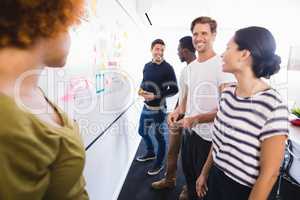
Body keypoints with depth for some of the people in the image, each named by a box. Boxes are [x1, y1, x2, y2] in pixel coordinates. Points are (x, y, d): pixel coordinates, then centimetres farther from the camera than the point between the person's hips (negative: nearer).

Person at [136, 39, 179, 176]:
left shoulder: (167, 68, -13)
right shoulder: (147, 66, 7)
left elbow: (174, 89, -13)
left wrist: (156, 96, -20)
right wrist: (141, 90, -4)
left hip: (158, 108, -7)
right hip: (146, 106, 7)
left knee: (159, 136, 6)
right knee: (142, 132, 20)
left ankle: (159, 164, 28)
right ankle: (151, 153, 46)